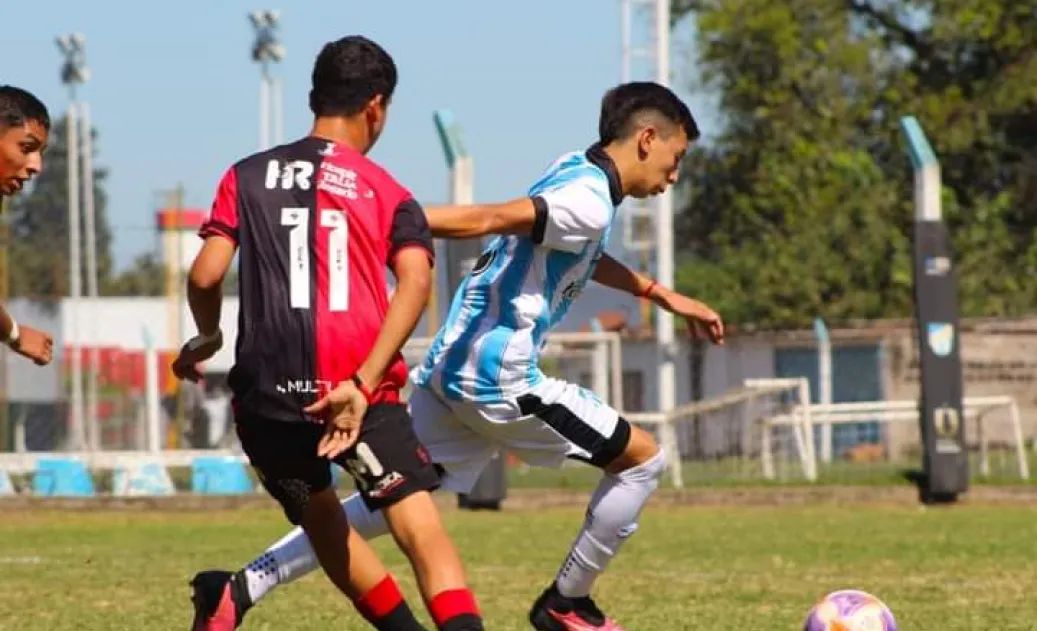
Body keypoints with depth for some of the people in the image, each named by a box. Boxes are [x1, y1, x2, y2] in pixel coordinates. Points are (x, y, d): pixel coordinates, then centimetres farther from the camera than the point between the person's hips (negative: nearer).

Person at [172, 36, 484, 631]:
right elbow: (415, 282, -8)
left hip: (267, 391, 3)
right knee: (422, 530, -10)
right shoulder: (388, 192, 10)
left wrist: (208, 339, 23)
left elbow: (206, 276, 2)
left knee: (322, 522, 27)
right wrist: (364, 385, -15)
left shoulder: (248, 177, 13)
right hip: (355, 389, -3)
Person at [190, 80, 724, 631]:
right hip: (498, 378, -9)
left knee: (390, 502, 8)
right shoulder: (589, 203, -14)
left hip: (447, 368, 9)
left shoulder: (570, 173, 17)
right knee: (643, 460, 6)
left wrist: (664, 296, 44)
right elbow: (484, 221, -23)